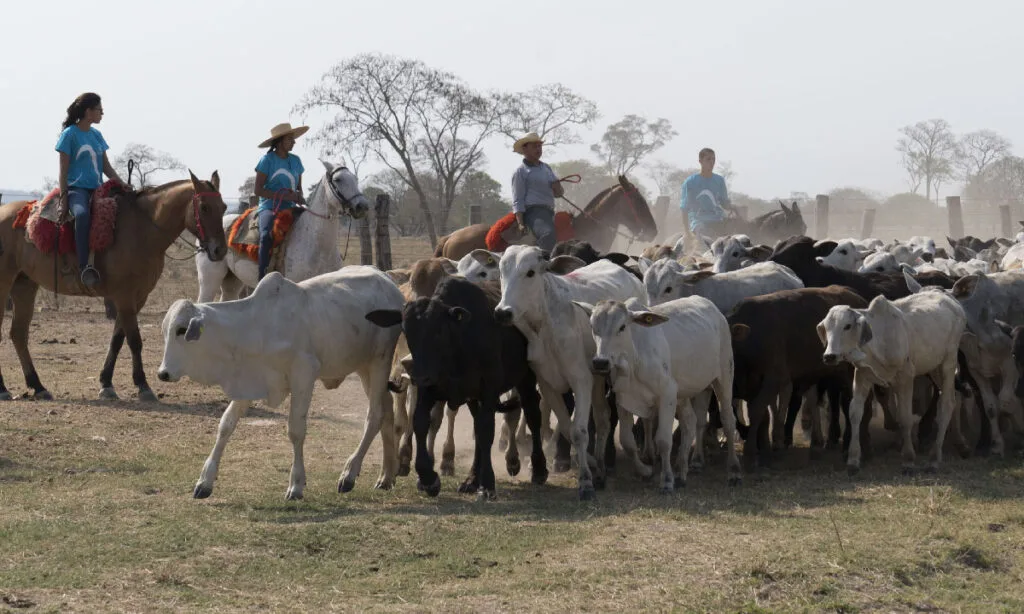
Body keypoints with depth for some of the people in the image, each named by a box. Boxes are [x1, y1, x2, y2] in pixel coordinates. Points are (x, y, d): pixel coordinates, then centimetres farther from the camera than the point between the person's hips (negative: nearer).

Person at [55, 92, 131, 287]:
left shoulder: (96, 135, 17)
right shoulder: (70, 134, -2)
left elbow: (106, 166, 18)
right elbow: (63, 170, -4)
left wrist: (121, 183, 0)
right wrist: (63, 198, -12)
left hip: (97, 189, 8)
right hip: (76, 188, -7)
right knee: (82, 214, -40)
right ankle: (83, 266, -43)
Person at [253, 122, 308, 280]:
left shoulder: (295, 160, 13)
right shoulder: (267, 160, -4)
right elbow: (258, 190, -8)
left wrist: (299, 196, -4)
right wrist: (283, 195, -18)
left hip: (290, 208, 6)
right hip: (269, 206, -6)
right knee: (267, 235, -34)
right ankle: (263, 278, -38)